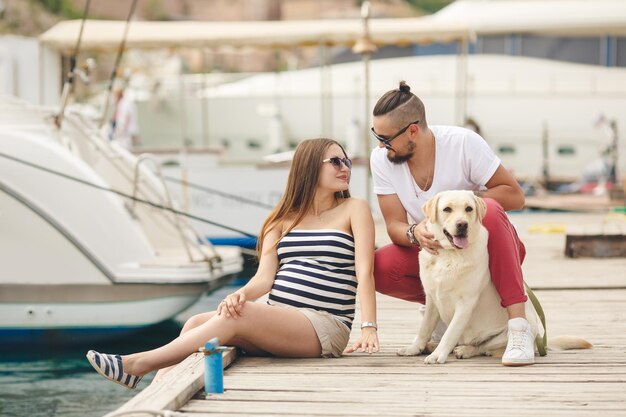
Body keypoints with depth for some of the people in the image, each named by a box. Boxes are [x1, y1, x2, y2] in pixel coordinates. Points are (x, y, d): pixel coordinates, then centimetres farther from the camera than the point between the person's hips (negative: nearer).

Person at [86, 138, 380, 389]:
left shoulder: (353, 210, 5)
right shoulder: (283, 220, 17)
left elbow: (365, 271, -7)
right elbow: (265, 276, 2)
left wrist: (368, 328, -22)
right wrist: (242, 294, -21)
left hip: (324, 328, -5)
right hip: (276, 324, 6)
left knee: (237, 316, -28)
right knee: (196, 323, -16)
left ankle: (138, 364, -24)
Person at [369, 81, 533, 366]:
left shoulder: (463, 143, -18)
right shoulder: (381, 159, -10)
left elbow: (515, 196, -15)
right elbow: (394, 225, -9)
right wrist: (414, 233, -33)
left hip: (482, 247, -3)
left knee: (489, 210, -37)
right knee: (378, 268, -27)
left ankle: (518, 325, -36)